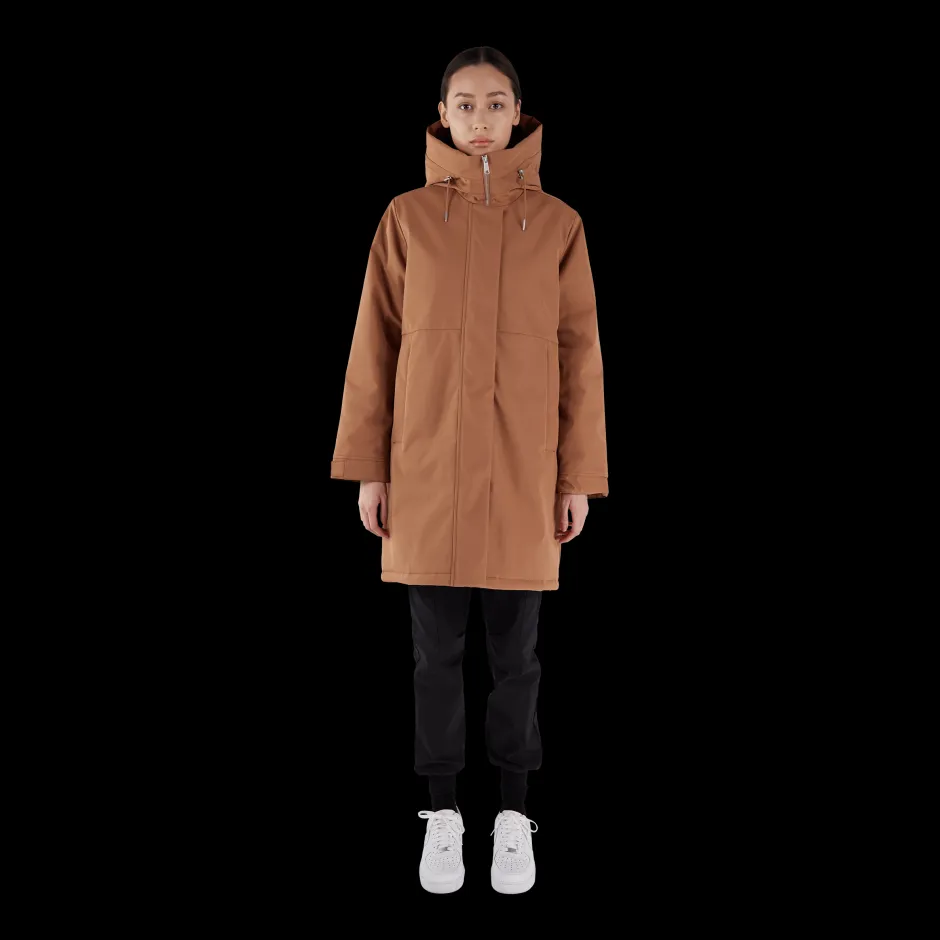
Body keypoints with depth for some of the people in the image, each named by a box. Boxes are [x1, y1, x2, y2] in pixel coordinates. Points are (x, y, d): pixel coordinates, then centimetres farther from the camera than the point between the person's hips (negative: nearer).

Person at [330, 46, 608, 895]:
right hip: (427, 474, 0)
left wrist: (579, 476, -1)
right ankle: (442, 814, 25)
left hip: (522, 473, 0)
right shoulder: (408, 218, 1)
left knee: (516, 651, 8)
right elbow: (377, 345, 3)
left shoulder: (558, 224, 2)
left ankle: (514, 814, 25)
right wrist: (368, 467, 0)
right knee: (438, 650, 8)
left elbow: (579, 353, 2)